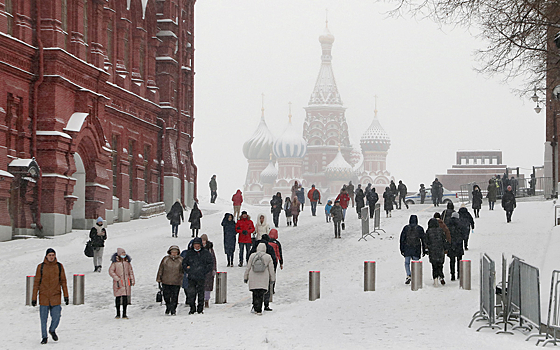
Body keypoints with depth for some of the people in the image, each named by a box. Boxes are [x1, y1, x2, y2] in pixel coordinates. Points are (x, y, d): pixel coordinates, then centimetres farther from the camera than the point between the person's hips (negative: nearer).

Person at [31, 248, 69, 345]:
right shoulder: (41, 267, 0)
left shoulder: (59, 266, 3)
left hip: (55, 296, 1)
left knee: (56, 317, -3)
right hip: (44, 297, 0)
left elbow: (63, 281, 8)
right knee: (43, 318, 3)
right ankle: (44, 337, 18)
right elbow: (36, 283, 3)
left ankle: (52, 330, 27)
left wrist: (66, 296, 2)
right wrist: (34, 298, 1)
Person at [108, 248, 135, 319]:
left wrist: (132, 279, 8)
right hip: (118, 283, -3)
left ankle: (124, 314, 9)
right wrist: (117, 279, -14)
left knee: (125, 298, 2)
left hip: (126, 282, 3)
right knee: (118, 297, 0)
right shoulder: (115, 261, -6)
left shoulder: (127, 261, 7)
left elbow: (130, 270, 15)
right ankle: (118, 314, 11)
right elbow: (111, 271, -7)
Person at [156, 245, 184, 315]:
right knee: (166, 296, 6)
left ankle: (173, 310, 7)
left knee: (174, 297, -4)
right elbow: (160, 270, 6)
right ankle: (168, 307, 29)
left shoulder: (180, 260, 4)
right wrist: (159, 280, 6)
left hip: (176, 283, 0)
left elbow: (183, 271, 13)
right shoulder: (165, 259, 2)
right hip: (166, 282, 0)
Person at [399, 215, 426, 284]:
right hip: (416, 250, 0)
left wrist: (402, 250, 7)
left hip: (407, 249, 0)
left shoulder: (406, 228, 1)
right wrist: (424, 250, 12)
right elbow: (423, 240, 5)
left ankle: (408, 275, -13)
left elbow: (402, 239, 2)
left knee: (407, 263, 8)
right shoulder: (420, 228, 2)